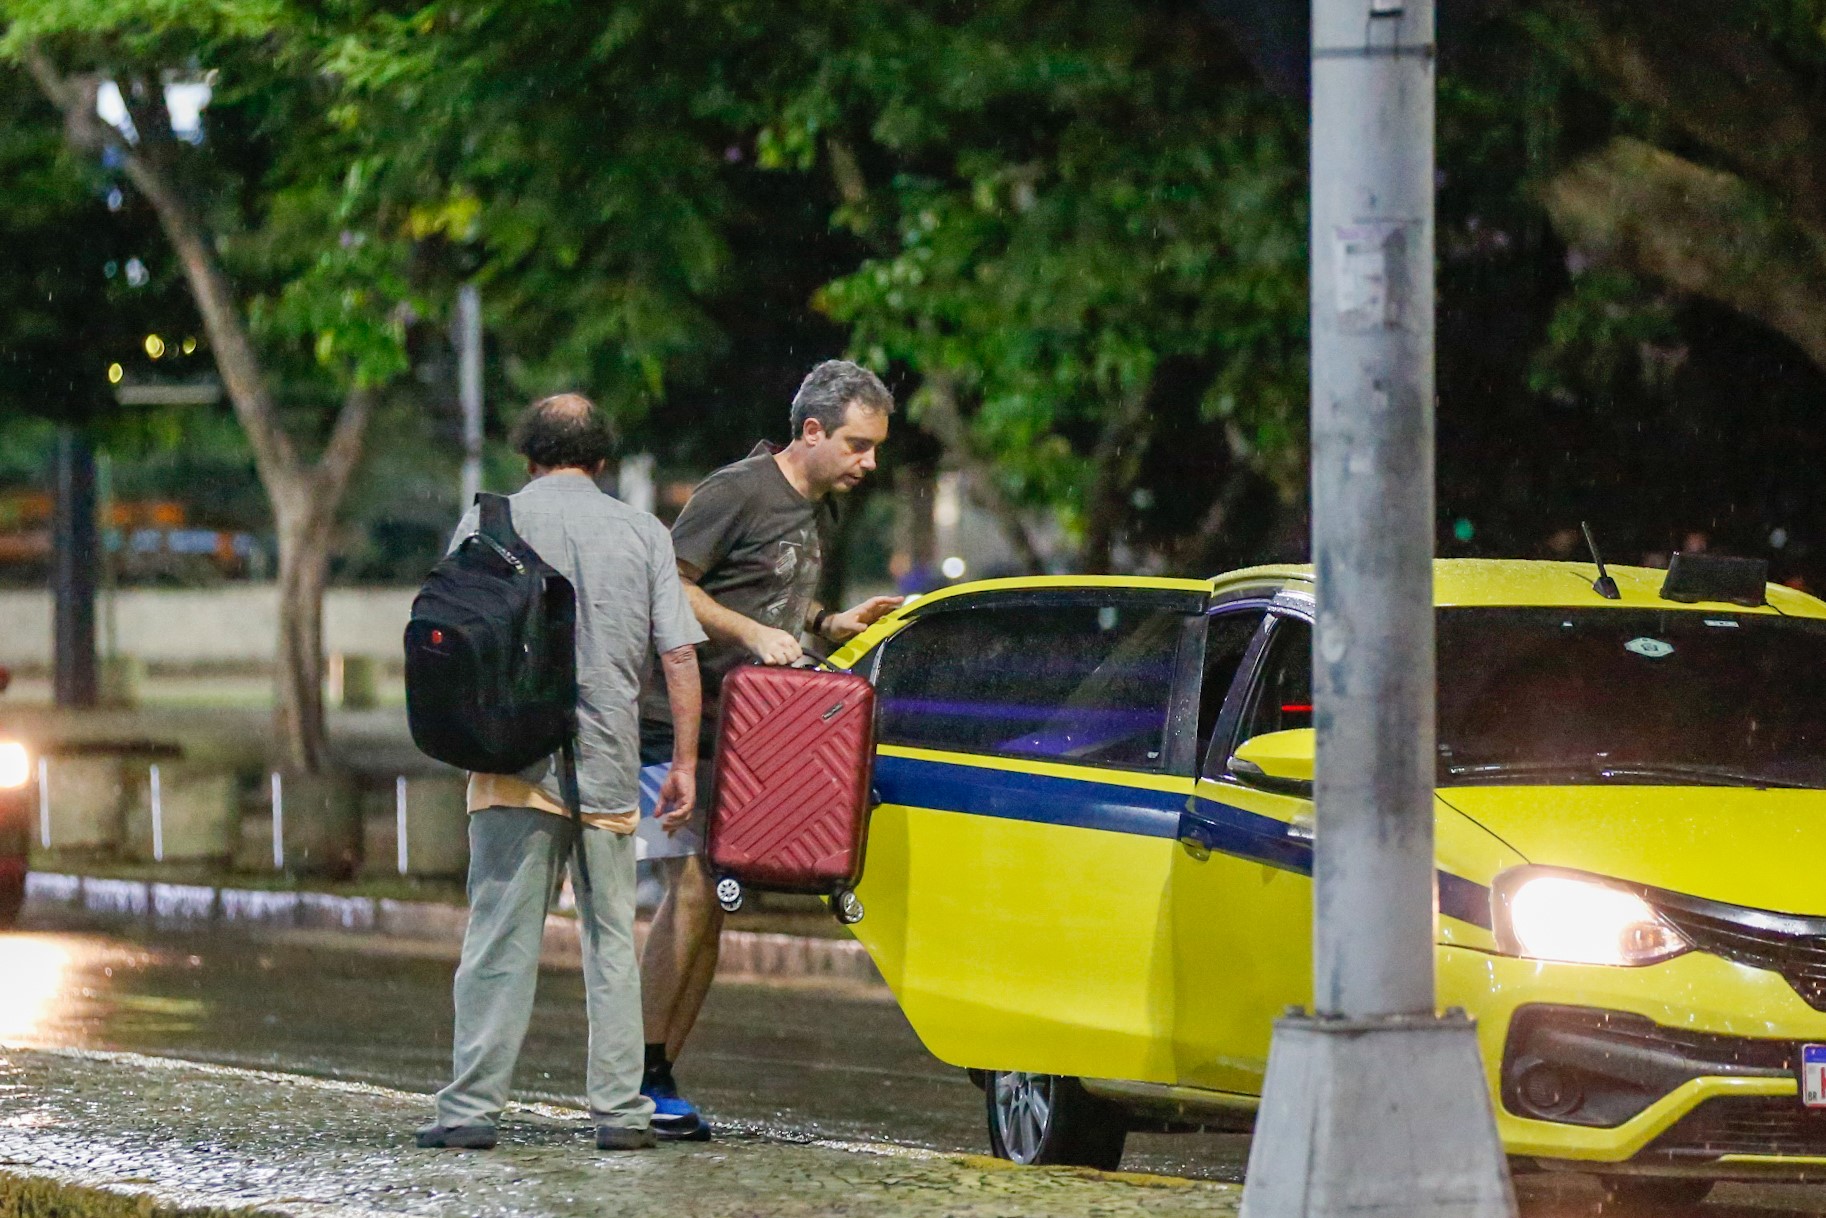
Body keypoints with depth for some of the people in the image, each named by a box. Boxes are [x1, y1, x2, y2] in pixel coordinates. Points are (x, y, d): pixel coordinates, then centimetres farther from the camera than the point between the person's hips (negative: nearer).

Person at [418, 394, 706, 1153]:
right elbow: (679, 656, 4)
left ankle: (472, 1105, -5)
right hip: (609, 769, 2)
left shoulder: (490, 523, 3)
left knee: (500, 940, -2)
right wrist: (685, 762, 9)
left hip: (516, 764, -2)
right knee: (611, 941, 9)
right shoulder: (643, 534, 8)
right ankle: (621, 1111, 7)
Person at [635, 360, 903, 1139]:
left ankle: (660, 1077, 9)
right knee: (692, 891, -15)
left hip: (744, 735, 9)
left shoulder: (815, 510, 16)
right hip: (680, 719, -9)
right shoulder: (737, 492, -12)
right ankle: (637, 1074, -9)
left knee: (710, 900, 5)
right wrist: (754, 633, -21)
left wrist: (830, 624, 9)